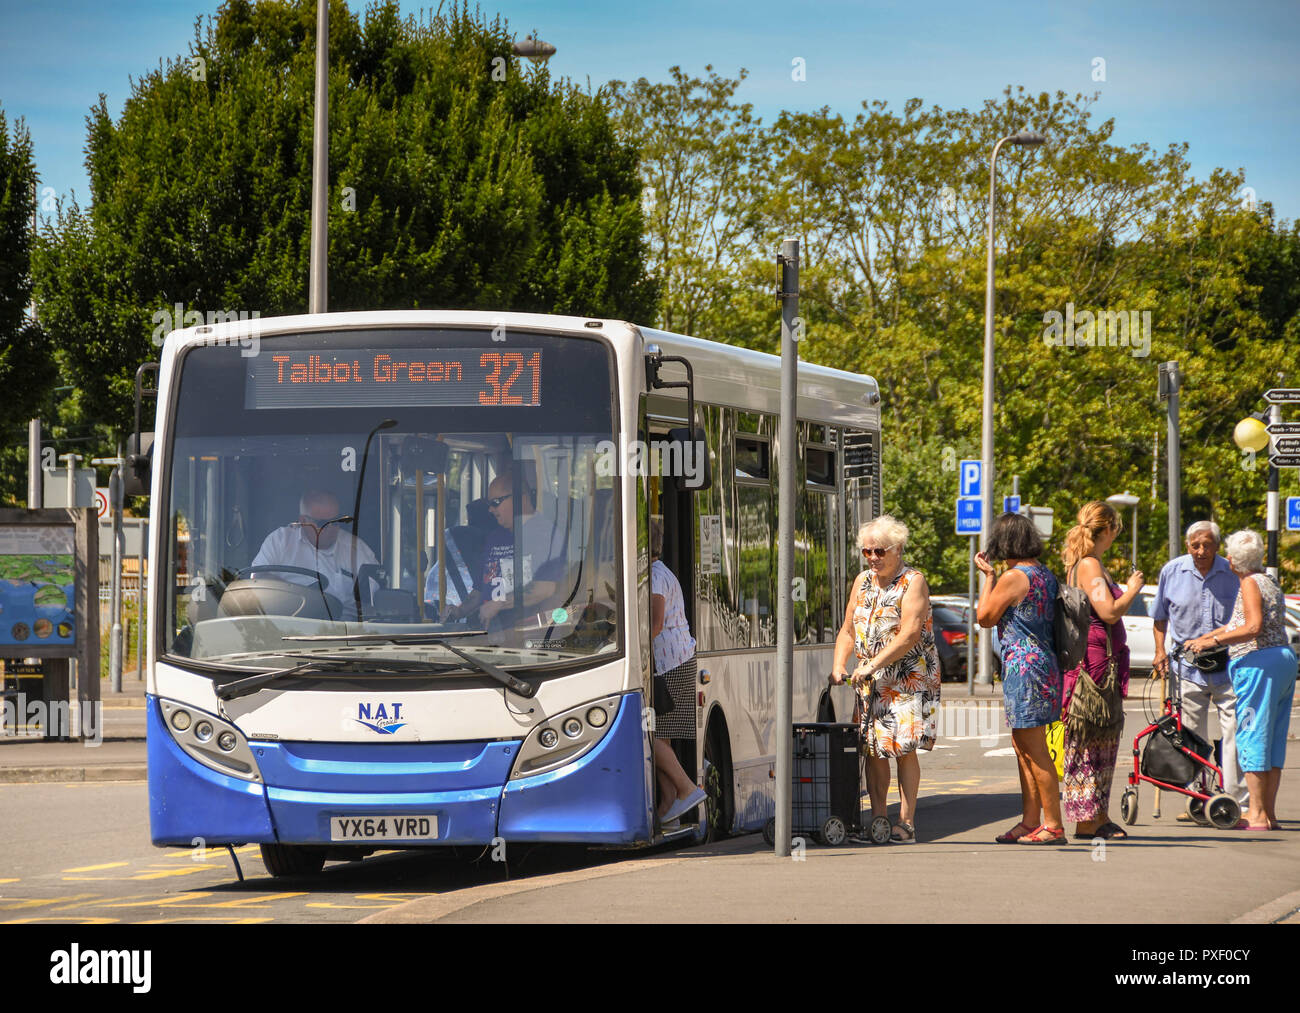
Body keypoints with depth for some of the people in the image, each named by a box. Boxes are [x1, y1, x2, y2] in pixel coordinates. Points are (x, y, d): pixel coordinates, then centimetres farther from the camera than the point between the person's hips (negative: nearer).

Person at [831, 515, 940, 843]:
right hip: (871, 680, 6)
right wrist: (839, 666, -1)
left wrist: (871, 666, -19)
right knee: (872, 746, 0)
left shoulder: (913, 582, -7)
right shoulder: (863, 582, 13)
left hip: (909, 677, -6)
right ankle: (878, 819, 5)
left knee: (904, 747, -11)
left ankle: (906, 822, -8)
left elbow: (909, 634, -17)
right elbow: (848, 631, 16)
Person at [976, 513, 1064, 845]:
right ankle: (1030, 821, 19)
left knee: (1035, 751, -6)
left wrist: (988, 575, 2)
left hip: (1023, 665, -10)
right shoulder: (1045, 574, 12)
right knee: (1023, 747, 16)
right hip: (1045, 662, 10)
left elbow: (985, 618, -4)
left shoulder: (1013, 578, -15)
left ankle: (1053, 826, -5)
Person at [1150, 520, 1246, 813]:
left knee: (1235, 731, -7)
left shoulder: (1233, 574, -2)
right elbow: (1160, 616, 16)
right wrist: (1160, 651, 4)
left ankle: (1237, 801, -4)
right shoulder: (1172, 571, 2)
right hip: (1188, 668, 2)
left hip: (1227, 668, -2)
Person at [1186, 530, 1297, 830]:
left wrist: (1213, 641, -15)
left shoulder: (1250, 583, -9)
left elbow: (1253, 628, -20)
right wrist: (1205, 639, 28)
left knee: (1252, 736, -5)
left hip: (1258, 663, -9)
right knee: (1273, 739, 10)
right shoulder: (1270, 582, 20)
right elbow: (1239, 623, 28)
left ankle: (1256, 815, -5)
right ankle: (1269, 814, 12)